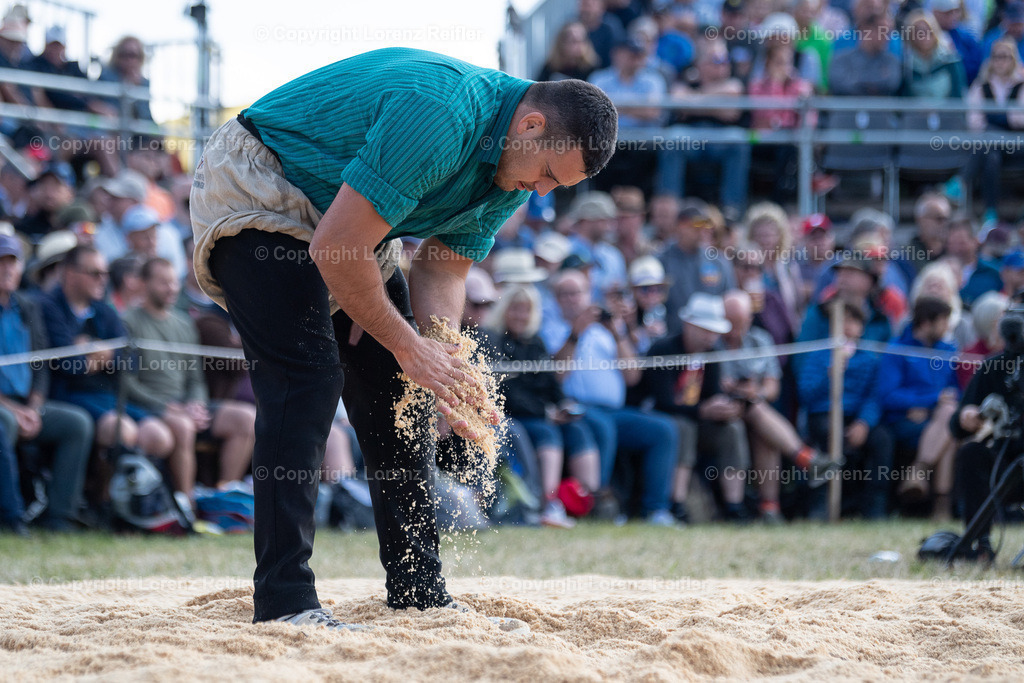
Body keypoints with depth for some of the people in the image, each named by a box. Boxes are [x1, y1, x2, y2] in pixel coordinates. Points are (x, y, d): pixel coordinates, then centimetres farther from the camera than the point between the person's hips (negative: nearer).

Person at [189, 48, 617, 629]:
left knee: (394, 389, 5)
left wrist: (443, 365, -17)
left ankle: (421, 594, 11)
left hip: (341, 218, 9)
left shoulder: (513, 171, -4)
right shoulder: (438, 113, -34)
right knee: (308, 379, -21)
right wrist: (408, 345, -24)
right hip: (257, 195, -9)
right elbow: (335, 251, -33)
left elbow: (443, 271, 1)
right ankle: (285, 602, -23)